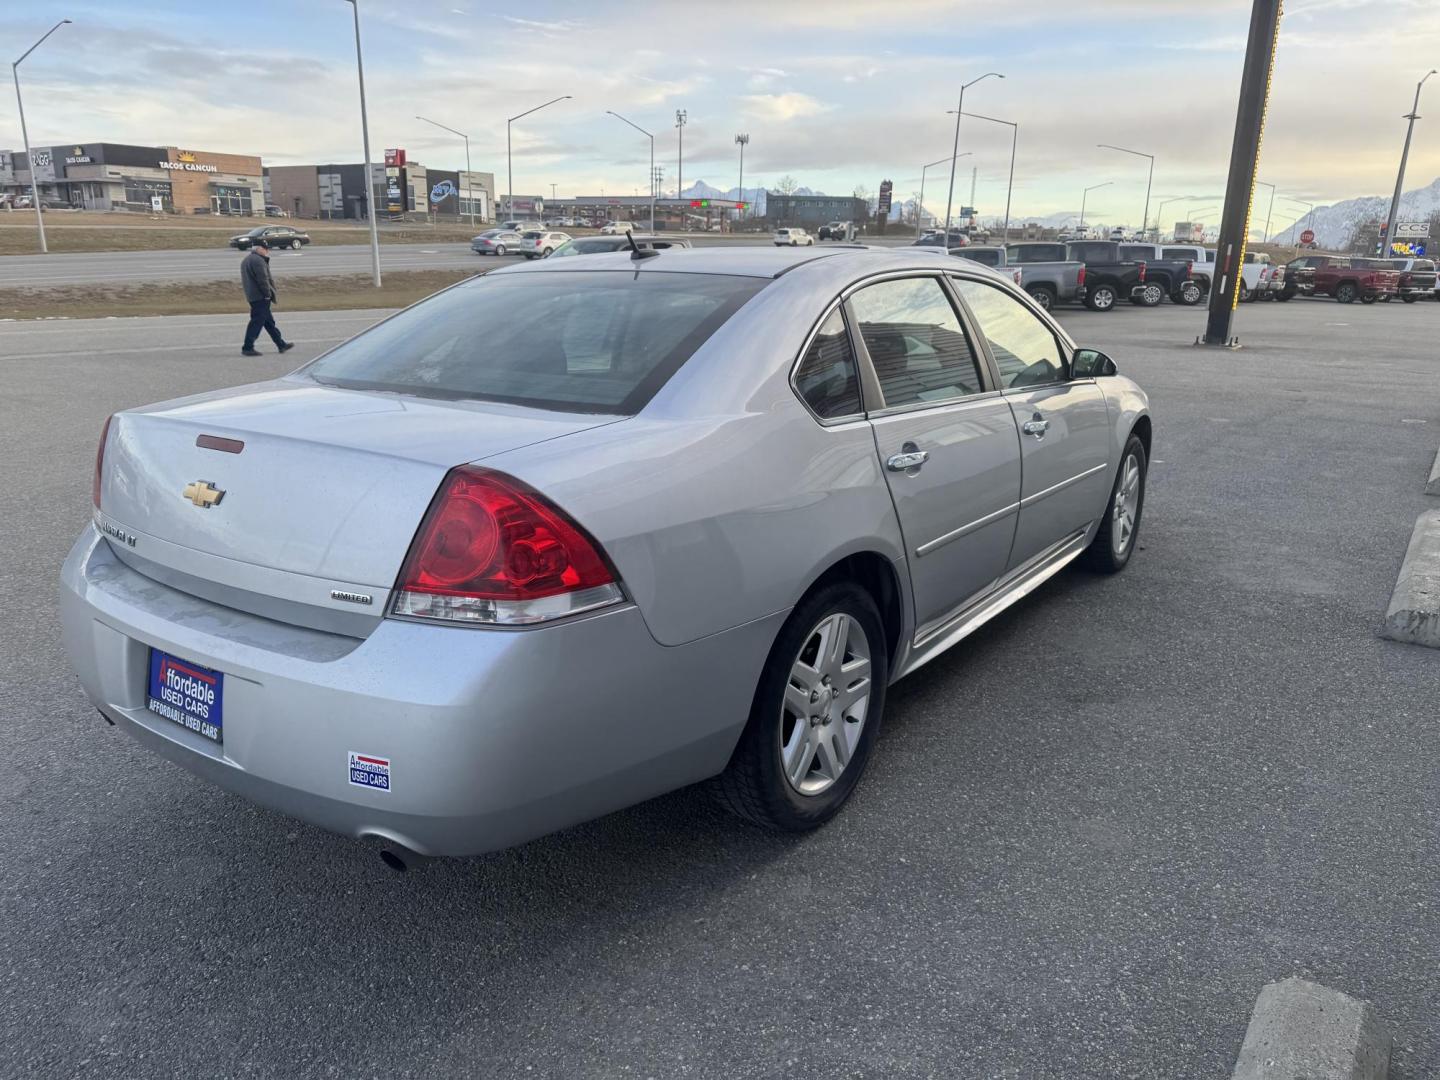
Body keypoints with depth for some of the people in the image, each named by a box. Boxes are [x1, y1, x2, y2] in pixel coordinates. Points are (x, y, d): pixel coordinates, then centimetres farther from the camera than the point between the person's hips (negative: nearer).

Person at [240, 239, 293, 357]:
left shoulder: (246, 260, 18)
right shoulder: (257, 260, -16)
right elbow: (262, 279, -21)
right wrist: (268, 294, -13)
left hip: (253, 296, 11)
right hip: (260, 297, -11)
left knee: (269, 321, 15)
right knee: (257, 322, -7)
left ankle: (281, 344, 23)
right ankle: (247, 348, -5)